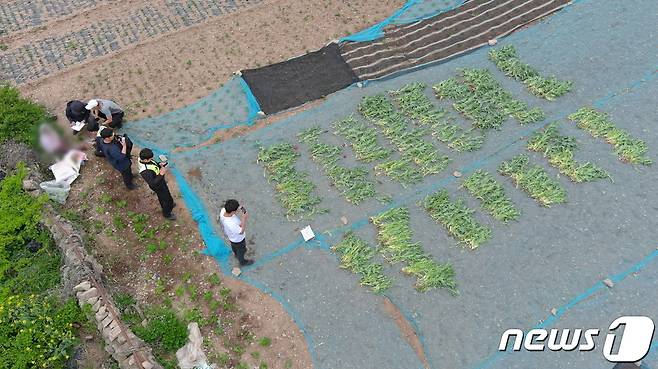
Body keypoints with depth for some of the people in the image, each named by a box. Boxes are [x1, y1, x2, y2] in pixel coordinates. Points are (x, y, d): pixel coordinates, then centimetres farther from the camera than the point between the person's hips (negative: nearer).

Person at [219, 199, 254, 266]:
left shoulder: (223, 210, -31)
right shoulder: (231, 224, -50)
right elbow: (241, 231, -33)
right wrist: (244, 219, -40)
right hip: (238, 239, -6)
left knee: (234, 246, 38)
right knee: (241, 250, 27)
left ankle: (236, 254, 70)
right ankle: (242, 261, 57)